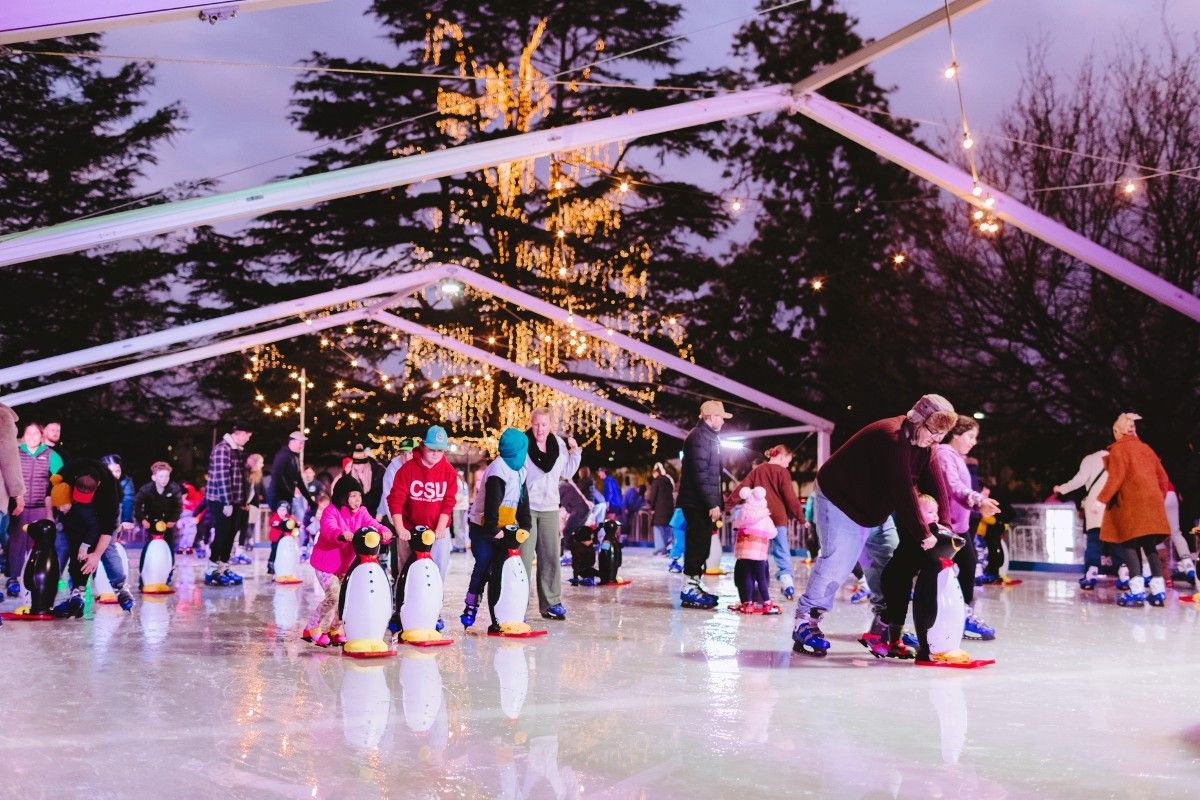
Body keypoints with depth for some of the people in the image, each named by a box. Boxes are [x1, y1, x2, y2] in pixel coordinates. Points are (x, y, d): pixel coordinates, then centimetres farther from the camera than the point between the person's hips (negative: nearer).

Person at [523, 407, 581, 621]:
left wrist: (575, 451, 4)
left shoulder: (559, 444, 5)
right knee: (524, 556, -5)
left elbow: (567, 472, 15)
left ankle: (551, 603, 19)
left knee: (551, 556, 9)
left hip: (550, 508, 5)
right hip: (525, 507, -5)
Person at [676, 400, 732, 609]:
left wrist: (716, 503, 18)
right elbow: (700, 473, -21)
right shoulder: (699, 437, -14)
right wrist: (712, 503, -22)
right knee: (698, 543, -8)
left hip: (704, 503, 10)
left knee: (701, 544, 13)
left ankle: (695, 584, 20)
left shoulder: (710, 437, 20)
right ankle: (689, 590, -5)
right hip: (697, 503, -10)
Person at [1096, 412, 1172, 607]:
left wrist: (1102, 499, -14)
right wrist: (1160, 500, 26)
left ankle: (1137, 589, -16)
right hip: (1153, 502, 6)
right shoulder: (1146, 448, 16)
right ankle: (1158, 590, 6)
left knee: (1129, 544, -5)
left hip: (1131, 503, -6)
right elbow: (1163, 477, 16)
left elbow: (1116, 478, -14)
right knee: (1150, 545, 10)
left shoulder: (1118, 449, -3)